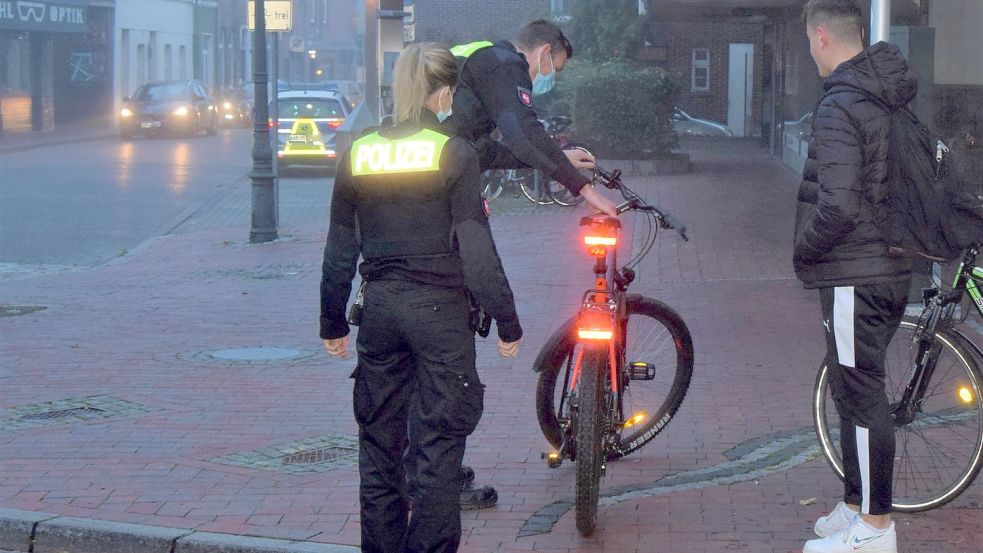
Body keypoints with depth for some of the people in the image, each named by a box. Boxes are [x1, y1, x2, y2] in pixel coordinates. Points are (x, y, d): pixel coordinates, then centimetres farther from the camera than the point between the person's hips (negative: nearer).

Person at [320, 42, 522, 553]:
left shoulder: (357, 153, 3)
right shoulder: (454, 153, -9)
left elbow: (339, 251, 8)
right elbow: (476, 250, -10)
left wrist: (333, 323, 17)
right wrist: (506, 322, -3)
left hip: (379, 306, 4)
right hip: (439, 306, -4)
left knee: (379, 441, 14)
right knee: (438, 442, 1)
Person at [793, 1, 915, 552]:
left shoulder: (840, 108, -20)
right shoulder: (893, 97, 9)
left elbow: (838, 207, -26)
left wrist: (804, 248, -10)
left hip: (854, 276, -9)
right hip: (892, 268, 9)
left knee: (861, 397, -2)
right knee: (859, 393, 18)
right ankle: (858, 506, 28)